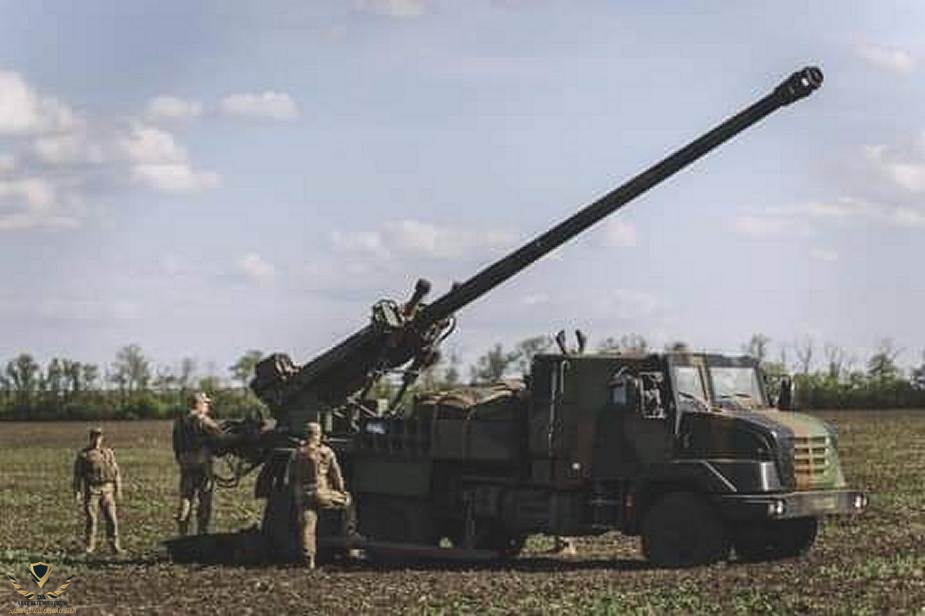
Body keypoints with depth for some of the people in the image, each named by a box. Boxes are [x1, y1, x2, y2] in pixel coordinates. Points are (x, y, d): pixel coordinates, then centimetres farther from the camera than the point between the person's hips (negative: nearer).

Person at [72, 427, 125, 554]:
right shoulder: (83, 455, 3)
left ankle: (115, 546, 2)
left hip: (107, 490, 2)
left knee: (111, 518, -2)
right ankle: (89, 546, 7)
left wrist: (118, 490, 7)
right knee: (91, 519, -2)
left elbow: (116, 472, 12)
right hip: (91, 490, -2)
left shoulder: (108, 453, 12)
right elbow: (78, 474, 2)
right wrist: (77, 491, -6)